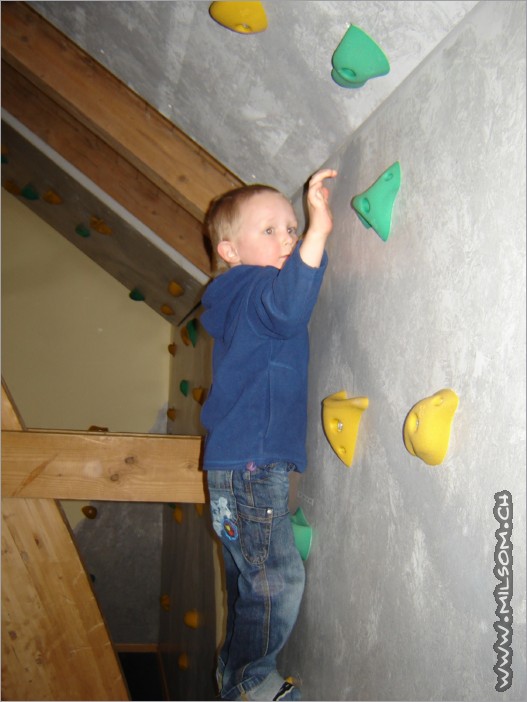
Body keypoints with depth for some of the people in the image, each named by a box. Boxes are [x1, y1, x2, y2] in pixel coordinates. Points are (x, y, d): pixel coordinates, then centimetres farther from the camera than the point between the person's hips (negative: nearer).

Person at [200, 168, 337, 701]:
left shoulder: (243, 297, 17)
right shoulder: (251, 290, -15)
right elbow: (287, 306, -38)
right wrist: (319, 232, -47)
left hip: (252, 464, 11)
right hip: (249, 465, -11)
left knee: (251, 578, 21)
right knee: (276, 580, -2)